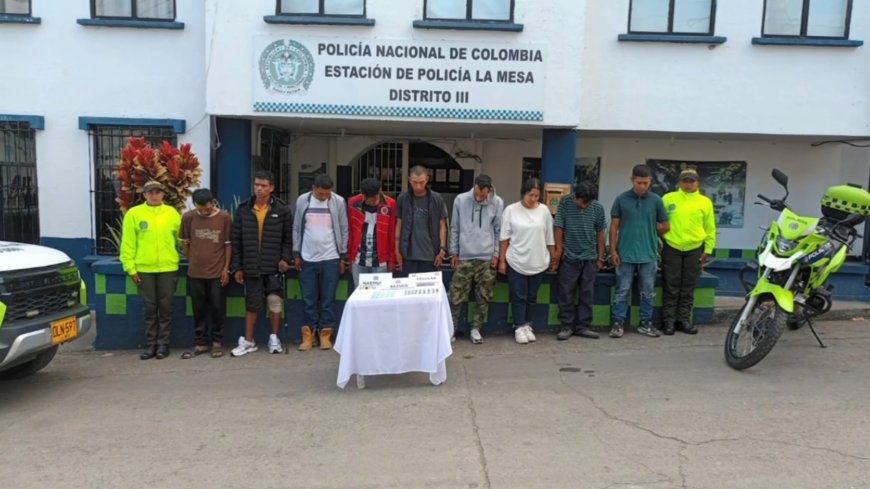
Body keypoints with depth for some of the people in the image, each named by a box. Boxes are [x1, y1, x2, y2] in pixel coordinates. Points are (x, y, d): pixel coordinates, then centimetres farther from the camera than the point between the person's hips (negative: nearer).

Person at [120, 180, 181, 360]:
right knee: (150, 308, 7)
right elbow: (128, 243, 0)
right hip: (144, 269, 0)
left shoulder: (172, 213, 4)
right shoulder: (134, 213, 1)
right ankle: (150, 344, 18)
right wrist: (130, 267, -3)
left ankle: (163, 344, 16)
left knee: (165, 308, 5)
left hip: (168, 268, 0)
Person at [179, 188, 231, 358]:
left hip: (217, 272, -2)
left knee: (217, 308, 5)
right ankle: (201, 343, 20)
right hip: (195, 272, 2)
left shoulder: (224, 217, -6)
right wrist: (192, 262, 11)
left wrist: (226, 268, -3)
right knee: (198, 309, 9)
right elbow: (185, 243, 10)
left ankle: (216, 341, 20)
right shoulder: (188, 217, -2)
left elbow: (228, 244, 0)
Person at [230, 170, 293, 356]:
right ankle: (248, 341, 19)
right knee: (252, 304, 9)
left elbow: (288, 238, 3)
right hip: (250, 267, 2)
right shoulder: (243, 210, 3)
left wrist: (286, 258, -10)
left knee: (275, 302, 3)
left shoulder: (282, 209, -2)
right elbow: (236, 240, 5)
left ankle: (274, 338, 19)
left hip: (274, 266, -1)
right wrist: (236, 266, 2)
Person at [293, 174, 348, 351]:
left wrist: (343, 256, 1)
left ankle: (325, 334, 14)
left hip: (330, 258, -1)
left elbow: (344, 230, 2)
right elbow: (296, 228, 7)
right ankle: (308, 335, 15)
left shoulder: (339, 201, -3)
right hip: (307, 258, 1)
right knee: (308, 299, 6)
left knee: (327, 299, 5)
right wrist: (296, 254, 5)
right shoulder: (302, 200, 1)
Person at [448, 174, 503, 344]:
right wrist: (454, 252, 4)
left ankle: (475, 328, 20)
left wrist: (496, 254, -1)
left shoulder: (497, 203, -4)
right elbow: (454, 228, 4)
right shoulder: (460, 200, -4)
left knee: (483, 297, 6)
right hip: (464, 257, 0)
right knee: (456, 296, 1)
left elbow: (499, 230, 2)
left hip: (487, 258, 0)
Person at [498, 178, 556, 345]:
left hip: (538, 262, 2)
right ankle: (519, 327, 13)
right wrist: (502, 260, -4)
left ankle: (527, 325, 24)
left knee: (531, 297, 12)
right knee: (518, 296, 3)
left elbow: (549, 238, 6)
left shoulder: (544, 210, 0)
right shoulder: (511, 210, -6)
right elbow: (504, 238, -3)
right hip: (516, 261, -2)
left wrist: (553, 258, 9)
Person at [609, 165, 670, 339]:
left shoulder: (656, 200, 1)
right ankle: (617, 323, 11)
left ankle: (646, 323, 22)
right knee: (622, 291, 3)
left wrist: (649, 235, 10)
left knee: (648, 292, 10)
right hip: (625, 254, -2)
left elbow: (665, 226, 10)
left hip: (648, 254, 2)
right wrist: (613, 250, -3)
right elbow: (614, 226, 1)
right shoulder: (621, 199, -2)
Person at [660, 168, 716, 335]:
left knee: (688, 288, 9)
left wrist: (708, 249, 4)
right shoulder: (668, 198, 1)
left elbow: (710, 228, 7)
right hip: (671, 248, -1)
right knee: (671, 287, 2)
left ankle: (684, 319, 18)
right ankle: (669, 320, 10)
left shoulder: (705, 202, 5)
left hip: (695, 250, 2)